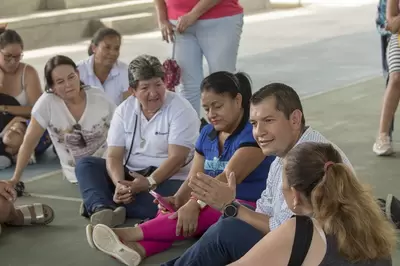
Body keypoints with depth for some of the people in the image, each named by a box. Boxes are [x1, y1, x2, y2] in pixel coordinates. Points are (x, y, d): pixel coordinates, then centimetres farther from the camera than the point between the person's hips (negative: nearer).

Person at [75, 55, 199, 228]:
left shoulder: (181, 110, -9)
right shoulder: (124, 110, 4)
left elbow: (177, 158, -17)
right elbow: (114, 156, -3)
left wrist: (149, 183, -30)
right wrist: (120, 184, -24)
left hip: (167, 179, -5)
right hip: (130, 176, 5)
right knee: (85, 165, -13)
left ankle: (97, 206, -34)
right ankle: (104, 211, -41)